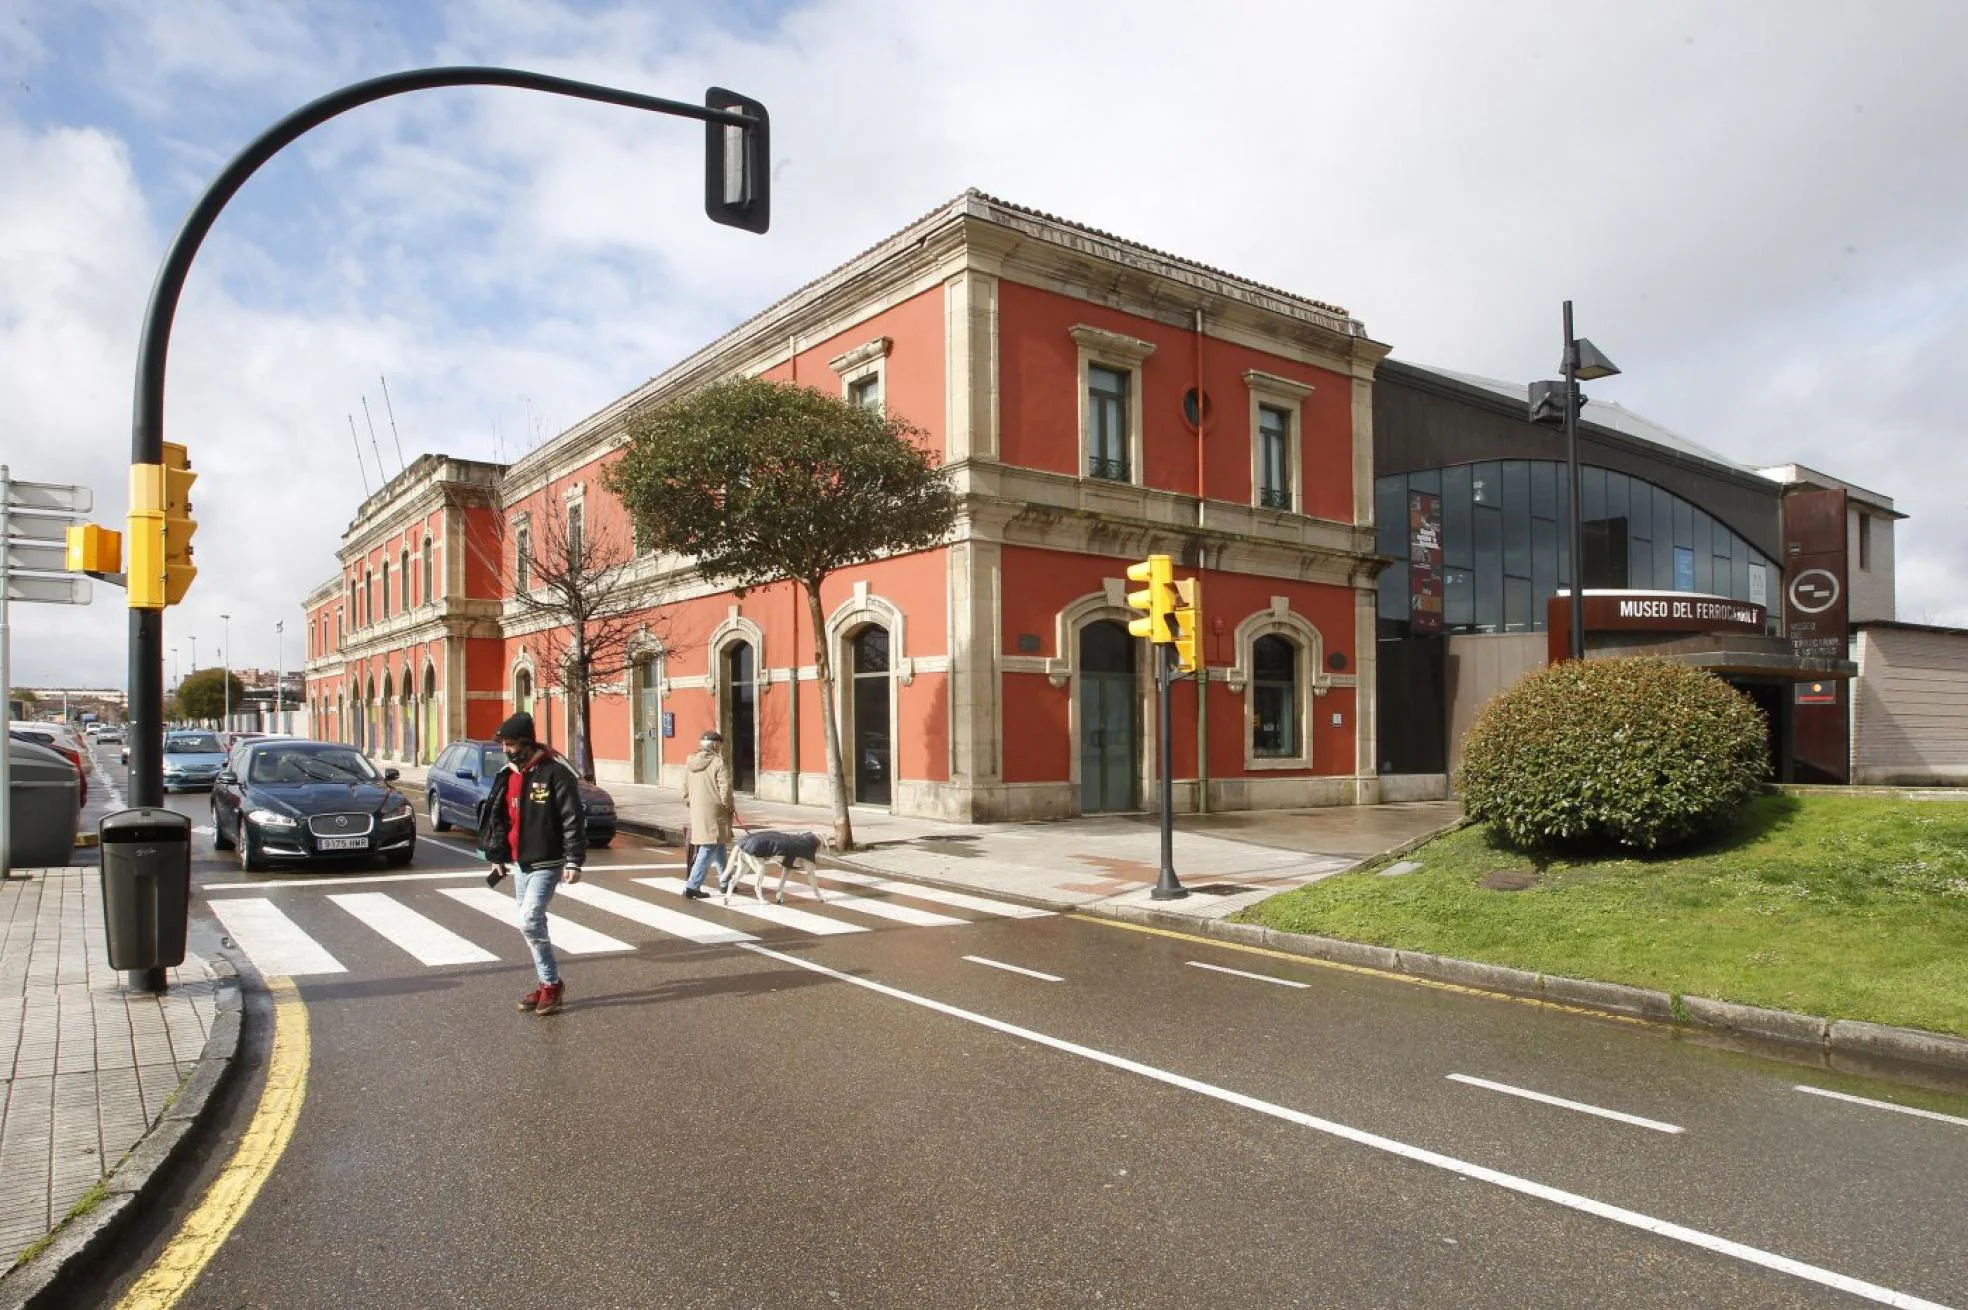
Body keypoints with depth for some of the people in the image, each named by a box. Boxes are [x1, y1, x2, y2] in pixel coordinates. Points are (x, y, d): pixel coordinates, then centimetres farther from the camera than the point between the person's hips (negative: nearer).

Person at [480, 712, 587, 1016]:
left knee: (530, 922, -16)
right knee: (530, 924, 11)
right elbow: (498, 817, 19)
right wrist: (497, 857, 19)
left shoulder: (555, 773, -15)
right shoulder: (507, 775, 9)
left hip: (547, 863, -8)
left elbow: (574, 820, -16)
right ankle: (547, 985, 22)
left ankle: (553, 985, -3)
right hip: (520, 864, 8)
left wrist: (574, 861, -20)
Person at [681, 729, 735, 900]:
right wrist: (730, 808, 0)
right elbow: (725, 790, -15)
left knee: (719, 846, 20)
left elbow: (685, 791, 12)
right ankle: (692, 886, -8)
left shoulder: (689, 763, 8)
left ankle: (724, 882, 28)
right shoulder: (718, 762, -12)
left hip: (696, 813, 7)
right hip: (714, 813, -7)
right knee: (709, 849, -3)